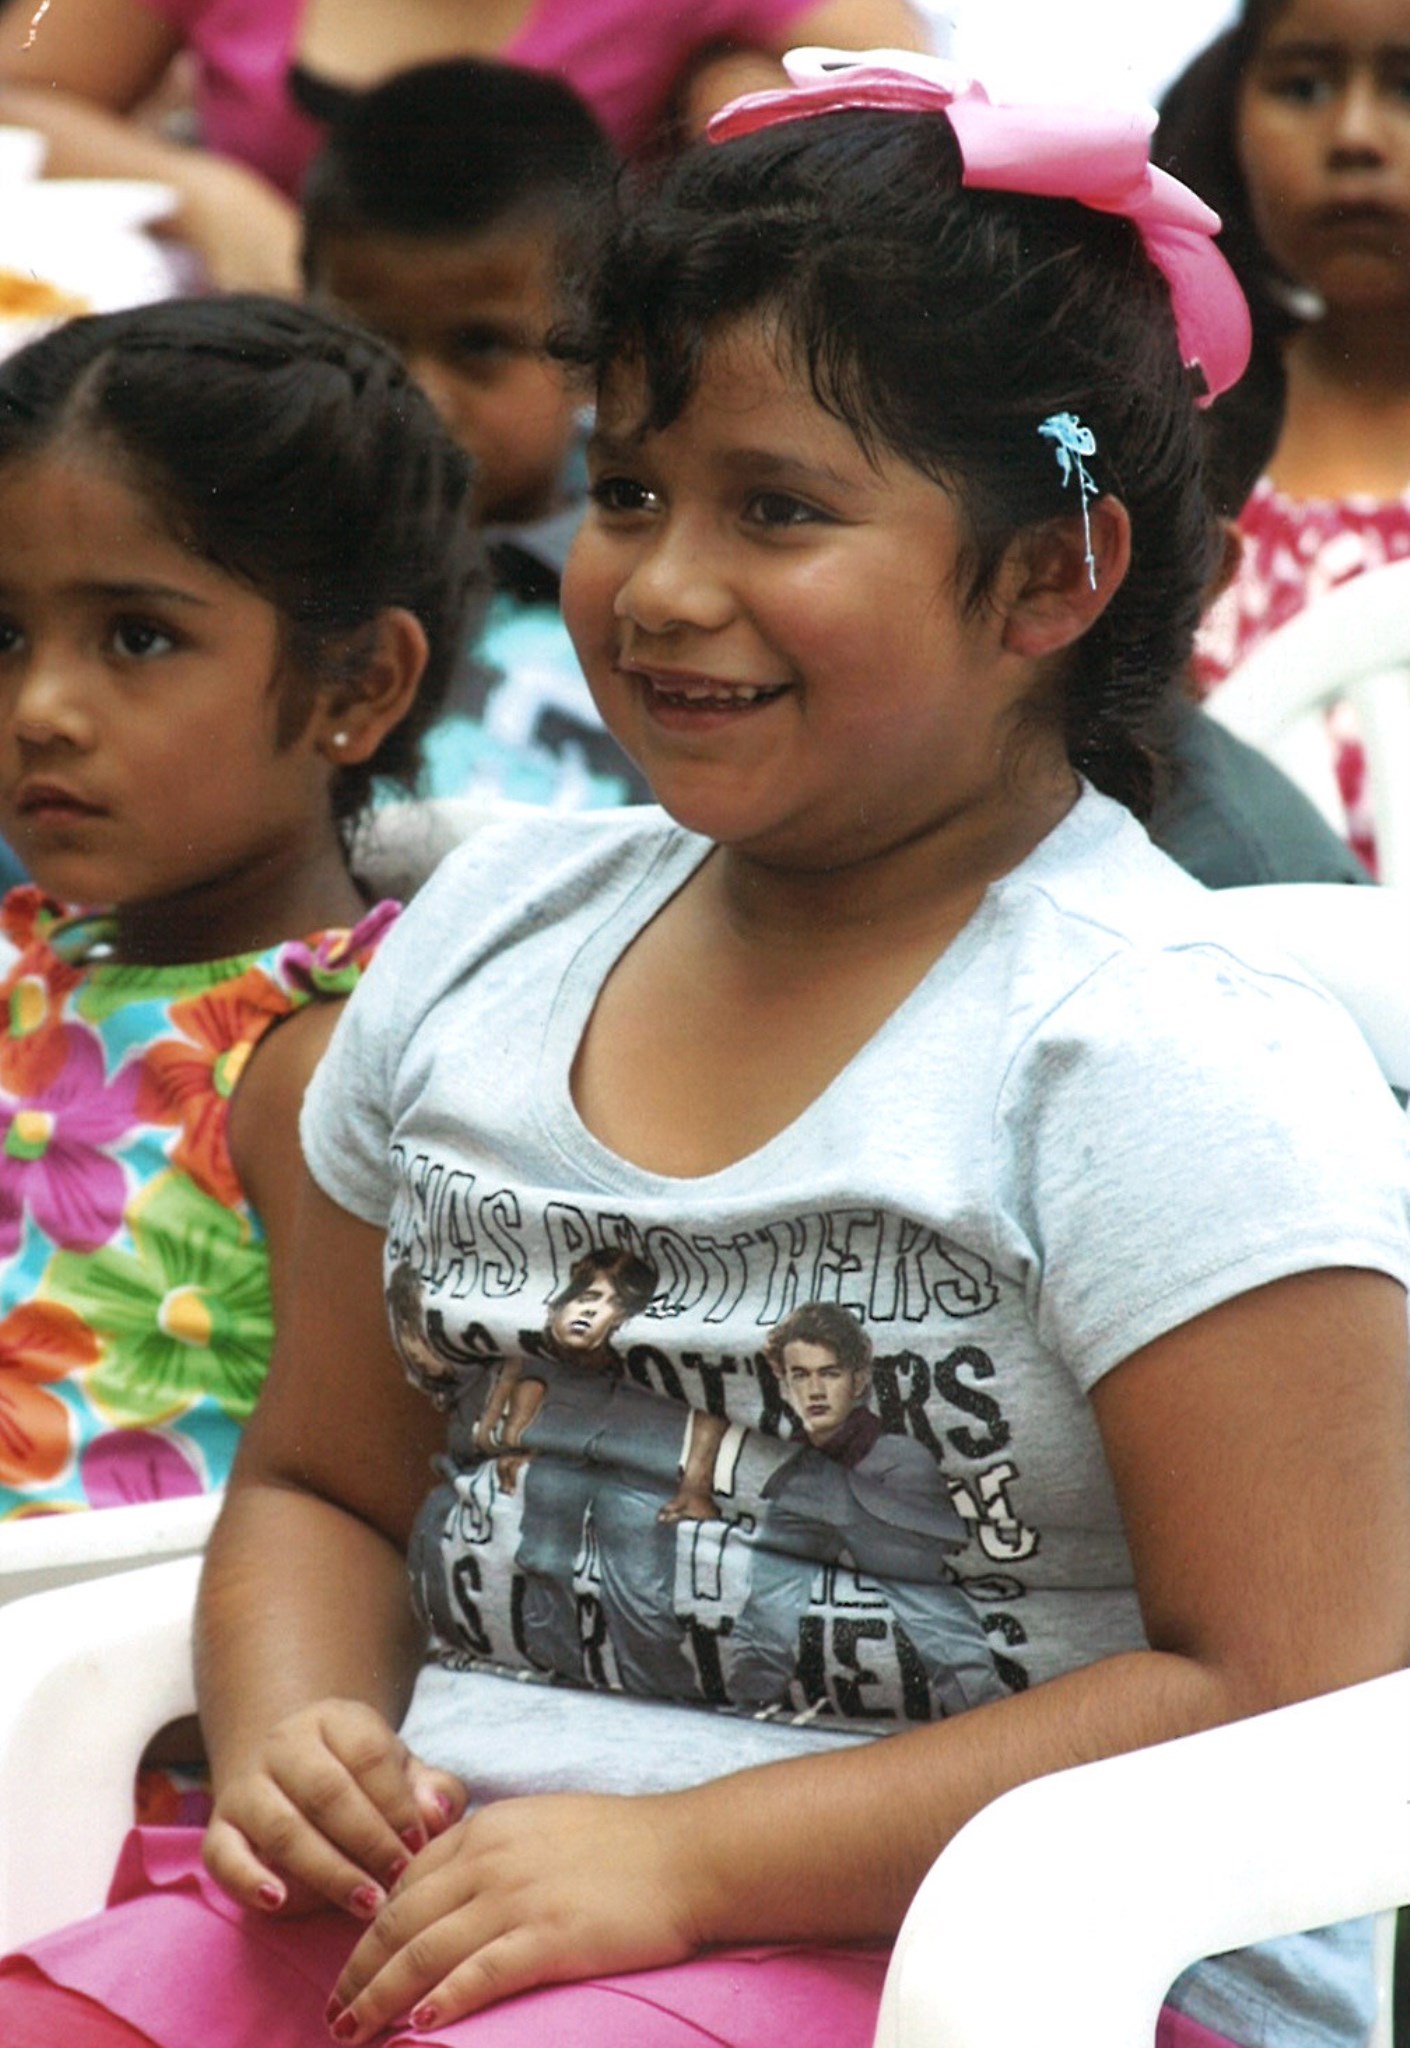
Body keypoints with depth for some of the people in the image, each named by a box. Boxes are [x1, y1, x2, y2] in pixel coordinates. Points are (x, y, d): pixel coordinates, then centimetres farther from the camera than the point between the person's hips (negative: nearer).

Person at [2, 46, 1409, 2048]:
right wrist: (289, 1738, -2)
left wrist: (686, 1855, -18)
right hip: (445, 1886, 6)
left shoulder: (1167, 1055, -8)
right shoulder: (494, 929, 12)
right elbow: (320, 1484, 21)